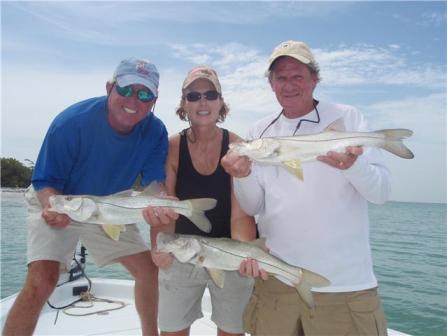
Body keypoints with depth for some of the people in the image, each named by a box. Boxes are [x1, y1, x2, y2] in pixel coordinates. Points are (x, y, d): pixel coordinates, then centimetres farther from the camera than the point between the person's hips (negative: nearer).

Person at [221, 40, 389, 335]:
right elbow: (252, 207, 3)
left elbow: (381, 192, -7)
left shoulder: (347, 117, -2)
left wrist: (353, 165, -27)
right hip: (275, 277, 3)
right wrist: (243, 176, -17)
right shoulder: (260, 131, 5)